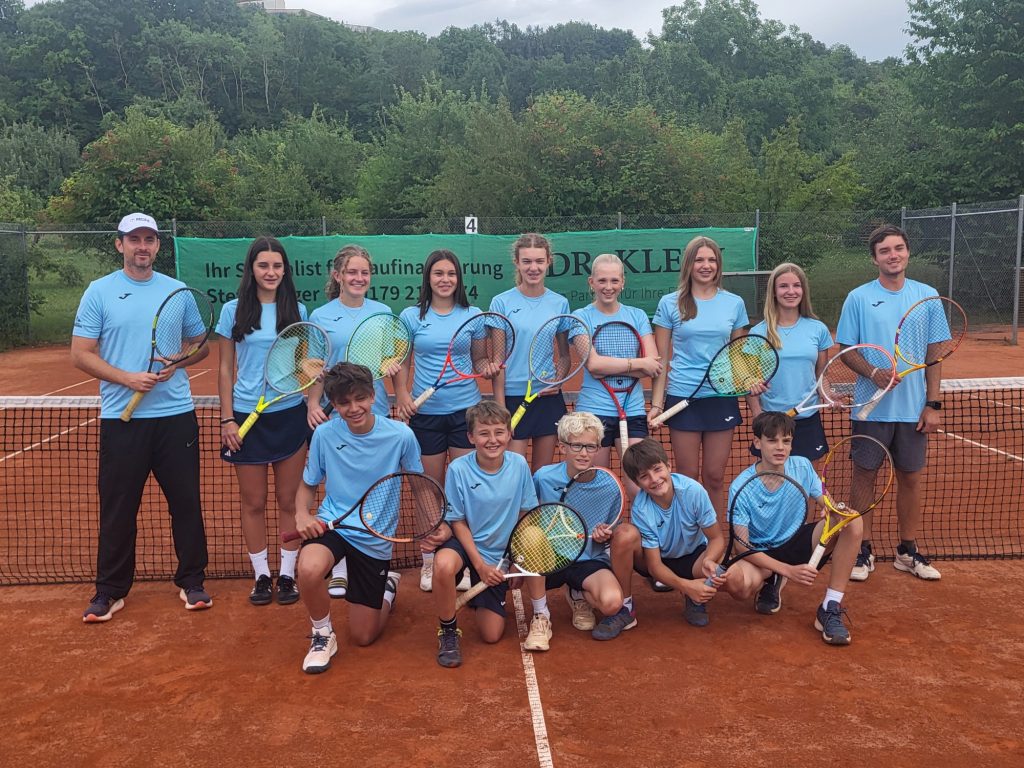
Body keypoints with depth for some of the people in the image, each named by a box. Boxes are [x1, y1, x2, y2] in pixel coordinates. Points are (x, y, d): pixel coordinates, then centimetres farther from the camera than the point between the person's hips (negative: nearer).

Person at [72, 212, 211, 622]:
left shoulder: (177, 291, 7)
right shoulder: (100, 292, 1)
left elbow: (201, 345, 12)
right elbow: (81, 355, -2)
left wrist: (176, 363, -9)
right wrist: (128, 378, -16)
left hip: (176, 414, 2)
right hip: (121, 416, -1)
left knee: (186, 500, 6)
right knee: (117, 507, 5)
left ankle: (191, 581, 20)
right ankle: (110, 590, 19)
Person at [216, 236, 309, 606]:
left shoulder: (297, 310, 4)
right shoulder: (233, 311, 1)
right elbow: (225, 369, 3)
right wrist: (227, 419, -3)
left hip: (290, 414, 1)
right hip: (247, 416, 0)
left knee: (289, 500, 6)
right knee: (253, 502, 7)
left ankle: (287, 574, 18)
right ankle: (261, 575, 20)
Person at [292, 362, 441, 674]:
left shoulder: (401, 435, -14)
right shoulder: (324, 434, -10)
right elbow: (307, 485, 4)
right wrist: (302, 514, -18)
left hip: (376, 538, 0)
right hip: (331, 524, 0)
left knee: (363, 637, 7)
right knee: (309, 569, -36)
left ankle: (388, 585, 41)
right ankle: (322, 634, -4)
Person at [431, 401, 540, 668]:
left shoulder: (519, 465, -11)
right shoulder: (458, 469, -17)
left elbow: (525, 516, 0)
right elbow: (458, 522, -10)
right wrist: (479, 564, -16)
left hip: (501, 554, 3)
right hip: (466, 544, -2)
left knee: (492, 635, 1)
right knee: (443, 565, -40)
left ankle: (480, 600, 37)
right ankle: (448, 631, -11)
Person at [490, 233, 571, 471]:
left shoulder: (560, 303, 6)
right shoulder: (501, 302, -2)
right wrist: (500, 407, -8)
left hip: (550, 398, 3)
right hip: (514, 397, -3)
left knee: (543, 471, 11)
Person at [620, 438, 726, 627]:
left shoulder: (693, 491, -26)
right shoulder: (641, 509, -26)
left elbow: (717, 538, -15)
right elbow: (654, 565, -21)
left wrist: (708, 560, -39)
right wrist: (686, 586, -39)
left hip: (694, 557, 0)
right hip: (659, 562, 0)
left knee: (719, 574, -36)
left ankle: (695, 601, 1)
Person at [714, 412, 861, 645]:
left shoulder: (802, 467, -9)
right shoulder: (741, 487, -20)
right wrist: (788, 570, -31)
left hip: (797, 542, 3)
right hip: (761, 554, -3)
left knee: (852, 521, -23)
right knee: (733, 579, -38)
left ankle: (830, 609, -19)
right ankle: (772, 583, 4)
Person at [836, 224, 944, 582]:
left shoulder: (928, 296, 3)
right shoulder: (858, 298, -2)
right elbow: (846, 349, 0)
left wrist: (933, 404, -1)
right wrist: (871, 371, -19)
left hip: (914, 408, 2)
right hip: (871, 407, -2)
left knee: (911, 478, 10)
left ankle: (908, 551, 25)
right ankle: (864, 550, 18)